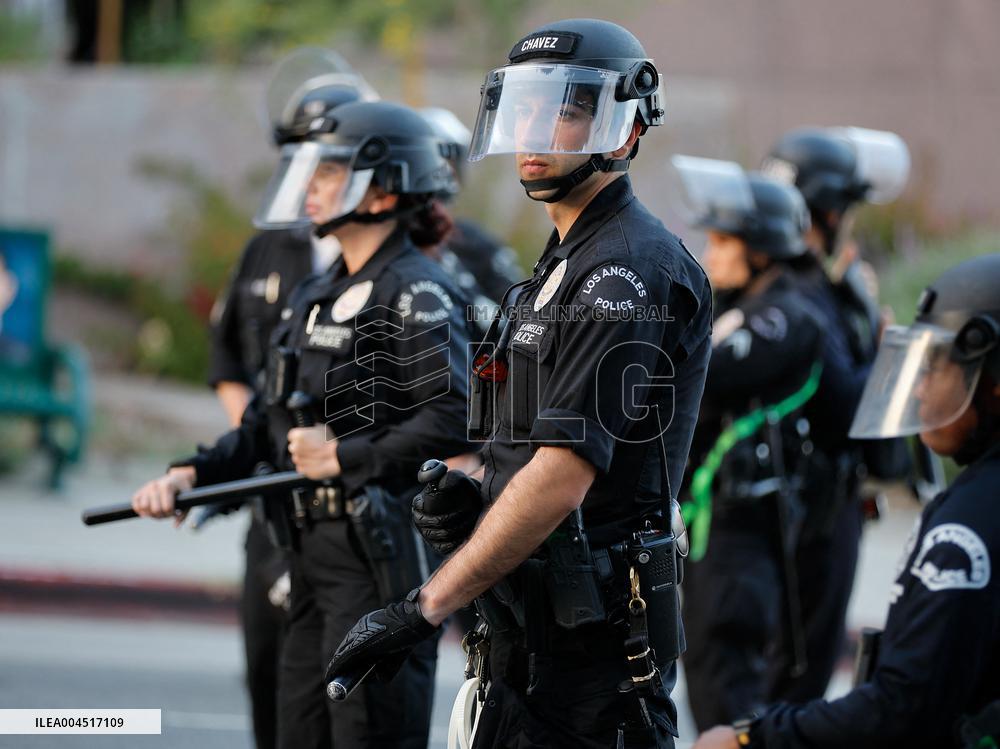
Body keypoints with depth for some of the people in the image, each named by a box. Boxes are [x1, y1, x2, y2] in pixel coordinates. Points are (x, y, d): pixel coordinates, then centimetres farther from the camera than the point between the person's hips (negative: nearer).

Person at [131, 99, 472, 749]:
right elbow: (269, 423, 22)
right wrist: (194, 474, 7)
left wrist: (345, 457, -18)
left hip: (385, 552, -10)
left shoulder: (415, 293, -11)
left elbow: (454, 418, -23)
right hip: (315, 549, 10)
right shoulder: (316, 297, 18)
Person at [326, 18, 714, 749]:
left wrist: (427, 607, -24)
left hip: (593, 633, -10)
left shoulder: (632, 271, -15)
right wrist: (471, 501, 3)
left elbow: (565, 471, -23)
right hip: (531, 629, 10)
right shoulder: (565, 263, 18)